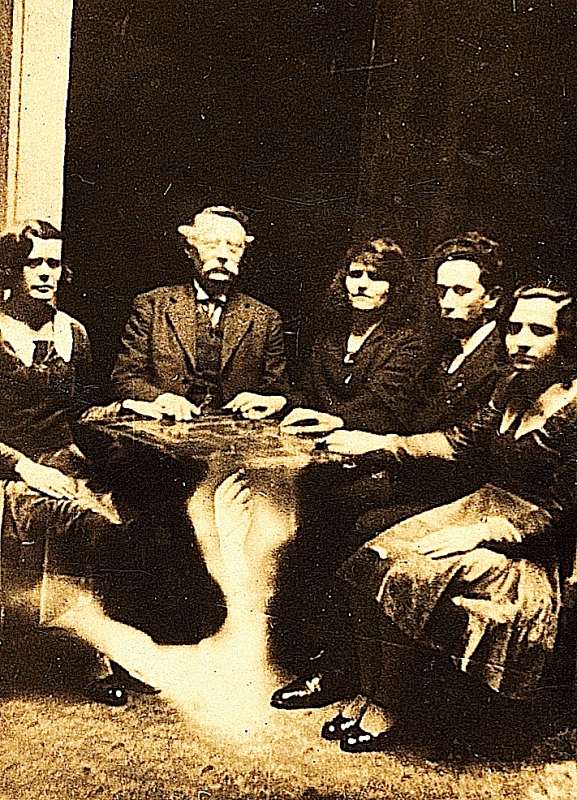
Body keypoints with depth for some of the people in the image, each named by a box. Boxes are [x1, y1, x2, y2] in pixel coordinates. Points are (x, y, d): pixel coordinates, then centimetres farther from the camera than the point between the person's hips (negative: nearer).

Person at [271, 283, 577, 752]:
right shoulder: (514, 389, 8)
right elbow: (463, 441, 13)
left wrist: (478, 533, -23)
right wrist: (380, 444, 6)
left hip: (531, 545, -7)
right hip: (484, 507, 7)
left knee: (404, 577, -24)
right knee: (372, 561, -11)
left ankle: (385, 714, -7)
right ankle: (341, 674, 2)